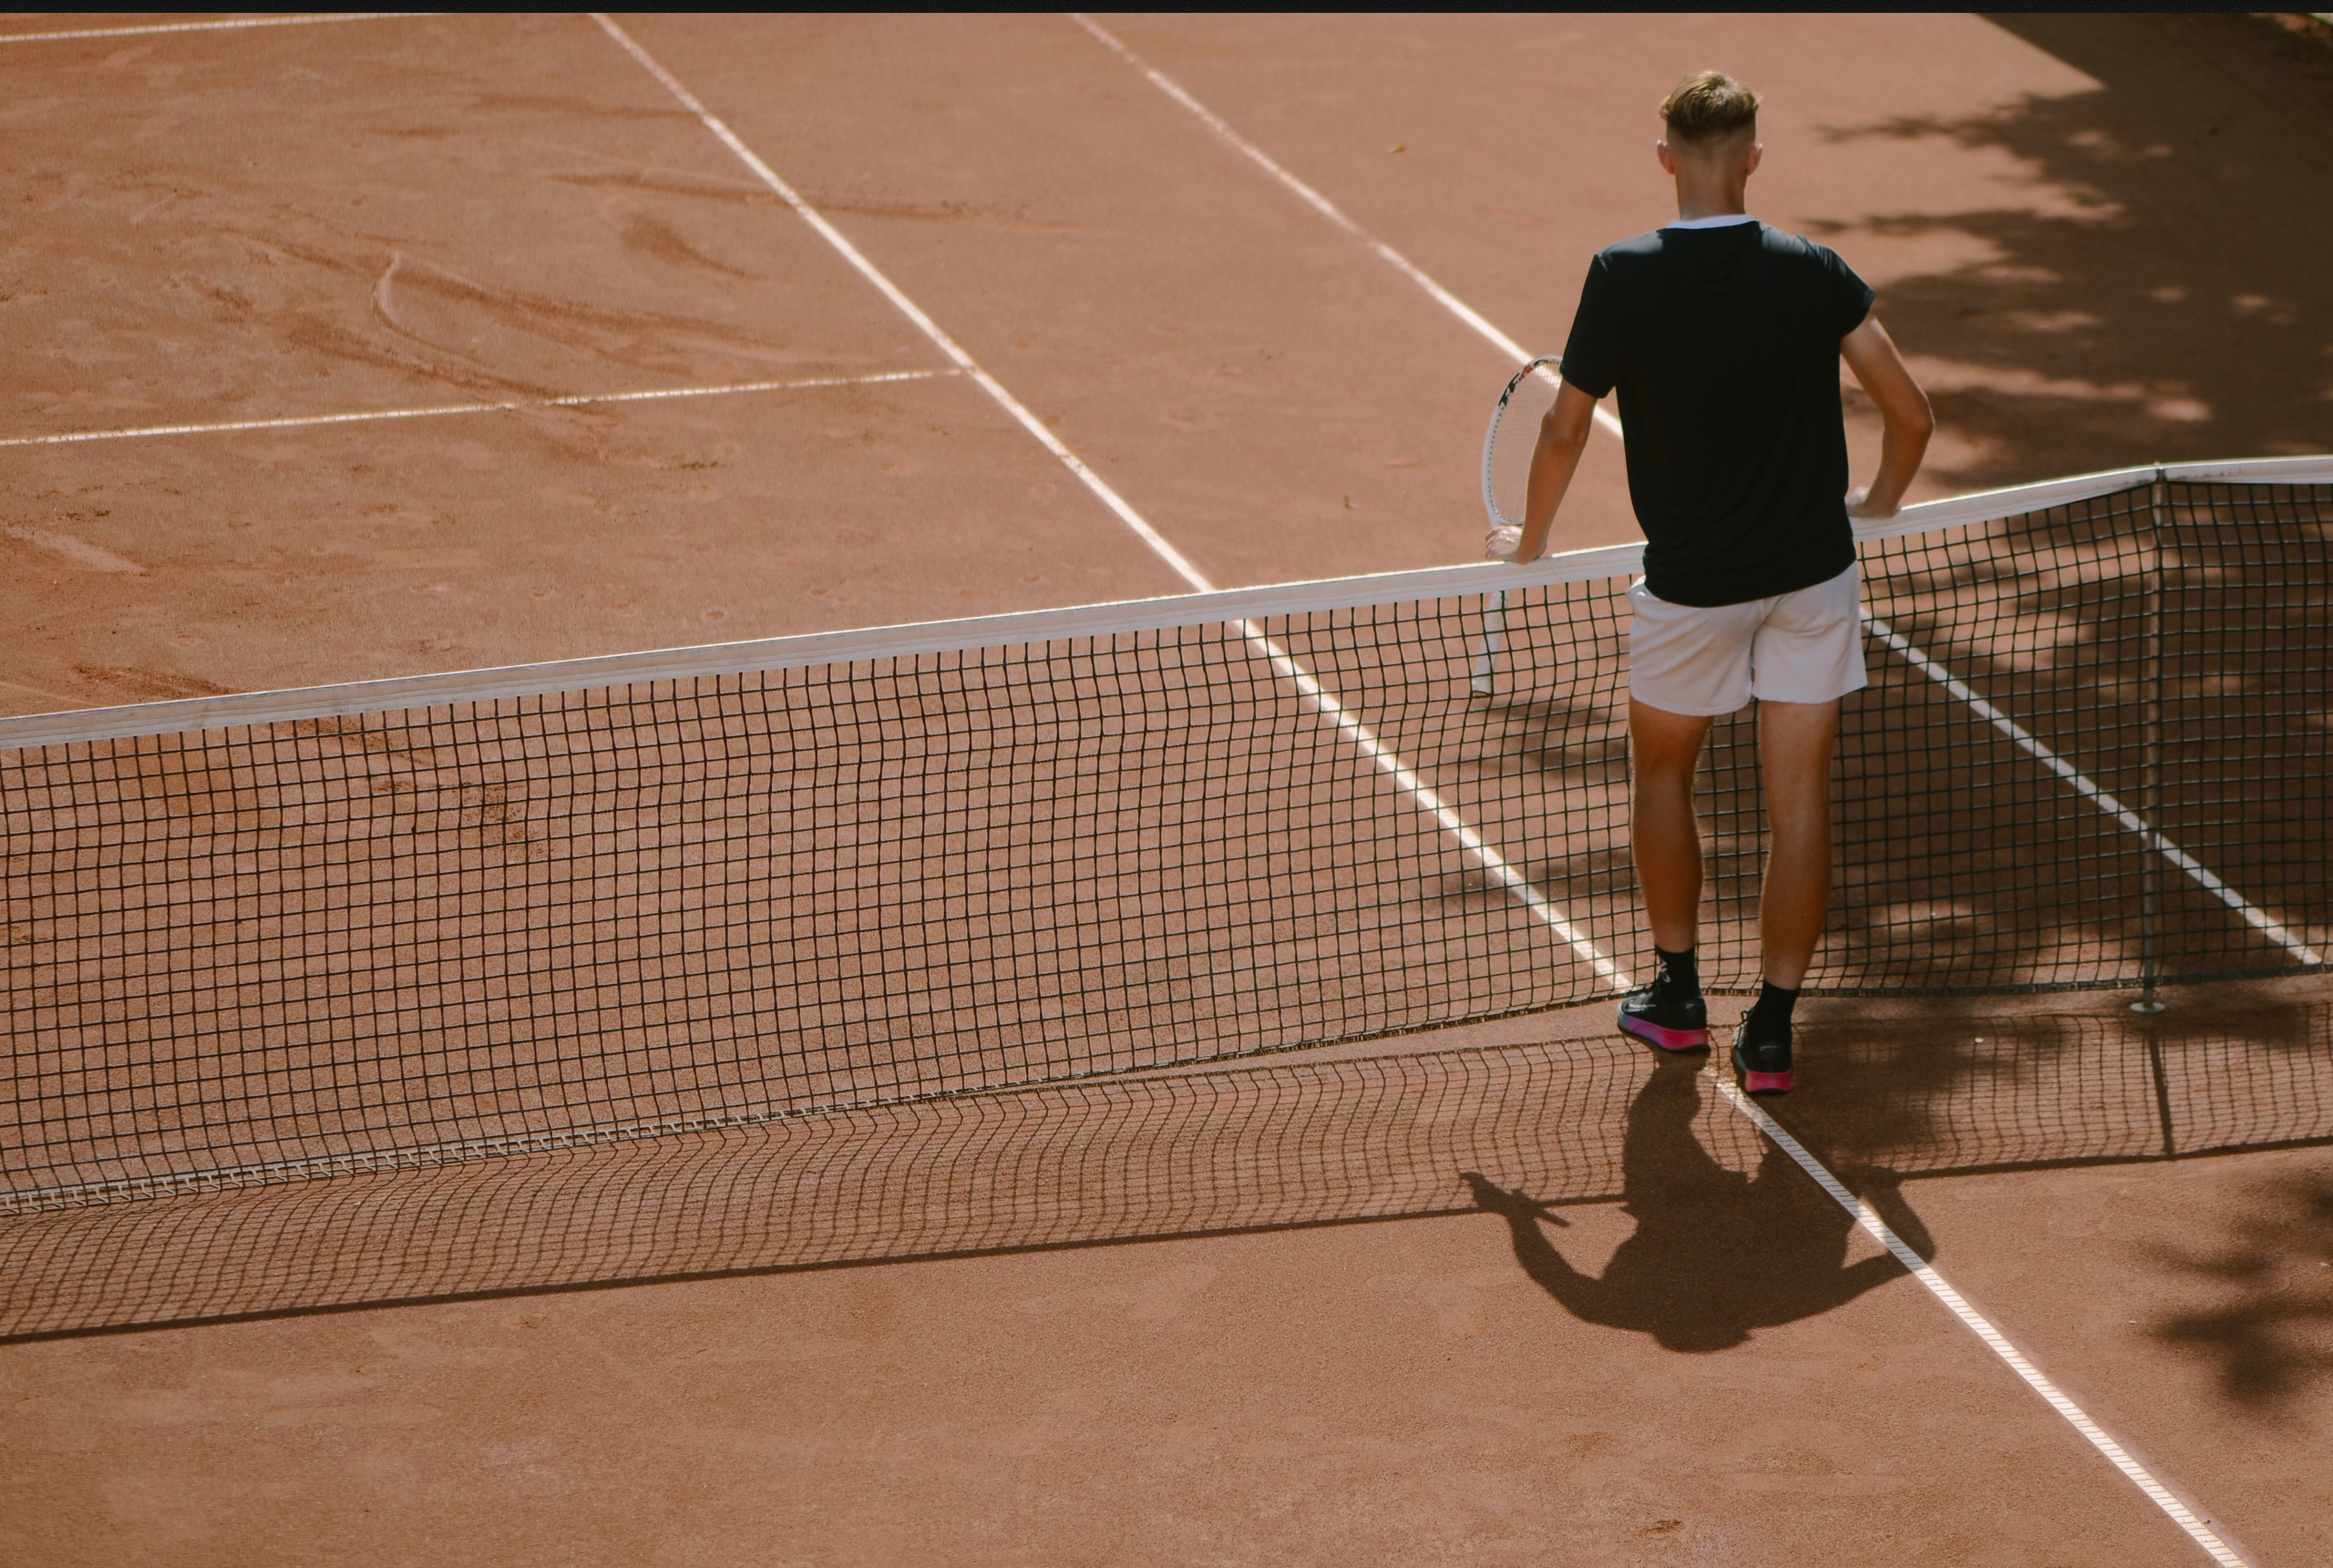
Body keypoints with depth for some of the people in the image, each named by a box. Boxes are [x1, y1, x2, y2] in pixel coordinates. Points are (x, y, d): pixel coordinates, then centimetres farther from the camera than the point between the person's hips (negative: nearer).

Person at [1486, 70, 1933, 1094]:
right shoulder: (1812, 273, -9)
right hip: (1812, 571, 1)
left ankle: (1677, 994, 29)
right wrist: (1877, 503, 15)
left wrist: (1528, 542, 12)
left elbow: (1564, 433, -5)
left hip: (1691, 584, -1)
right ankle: (1772, 1028, 7)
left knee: (1660, 769, 22)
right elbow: (1911, 415, -6)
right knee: (1800, 795, 6)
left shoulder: (1623, 279, -13)